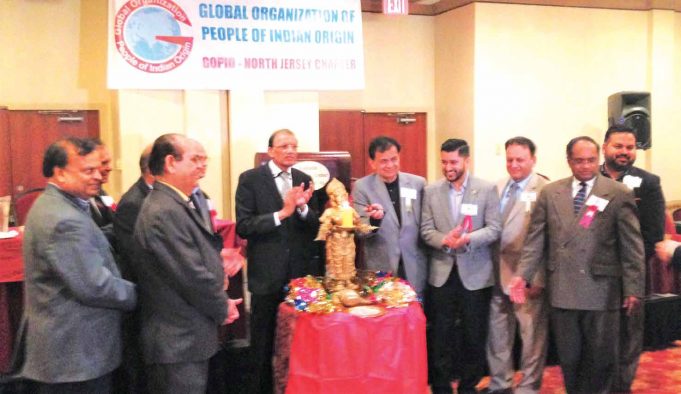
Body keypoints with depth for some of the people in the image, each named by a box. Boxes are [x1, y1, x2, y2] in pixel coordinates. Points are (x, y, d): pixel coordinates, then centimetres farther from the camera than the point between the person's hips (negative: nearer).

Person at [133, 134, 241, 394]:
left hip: (184, 337, 10)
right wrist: (223, 308, -10)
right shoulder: (165, 212, -23)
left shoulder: (173, 204, 10)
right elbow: (192, 275, -24)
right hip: (179, 343, -10)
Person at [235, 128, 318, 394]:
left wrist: (303, 207, -15)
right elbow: (243, 227, -15)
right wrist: (282, 213, -23)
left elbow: (313, 230, 4)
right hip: (267, 275, -3)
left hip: (299, 273, 4)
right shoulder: (250, 179, -6)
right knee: (264, 346, 11)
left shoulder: (303, 180, 6)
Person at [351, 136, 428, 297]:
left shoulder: (418, 183, 1)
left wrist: (429, 258, 11)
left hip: (414, 267, 2)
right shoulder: (361, 187, -4)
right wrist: (374, 219, -28)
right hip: (380, 268, -2)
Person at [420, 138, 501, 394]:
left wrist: (468, 239, -24)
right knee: (440, 336, 8)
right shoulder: (431, 191, 3)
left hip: (475, 273, -1)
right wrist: (445, 240, -21)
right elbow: (426, 230, 0)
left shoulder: (487, 189, -3)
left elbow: (494, 229, -7)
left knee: (474, 336, 9)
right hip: (442, 273, 1)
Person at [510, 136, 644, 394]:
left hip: (601, 290, -2)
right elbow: (536, 239, 4)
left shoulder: (619, 194, -1)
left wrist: (633, 288, -5)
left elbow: (632, 245, -2)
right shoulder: (550, 193, 6)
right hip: (561, 290, 2)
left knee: (601, 358, 9)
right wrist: (523, 275, -6)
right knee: (568, 357, 12)